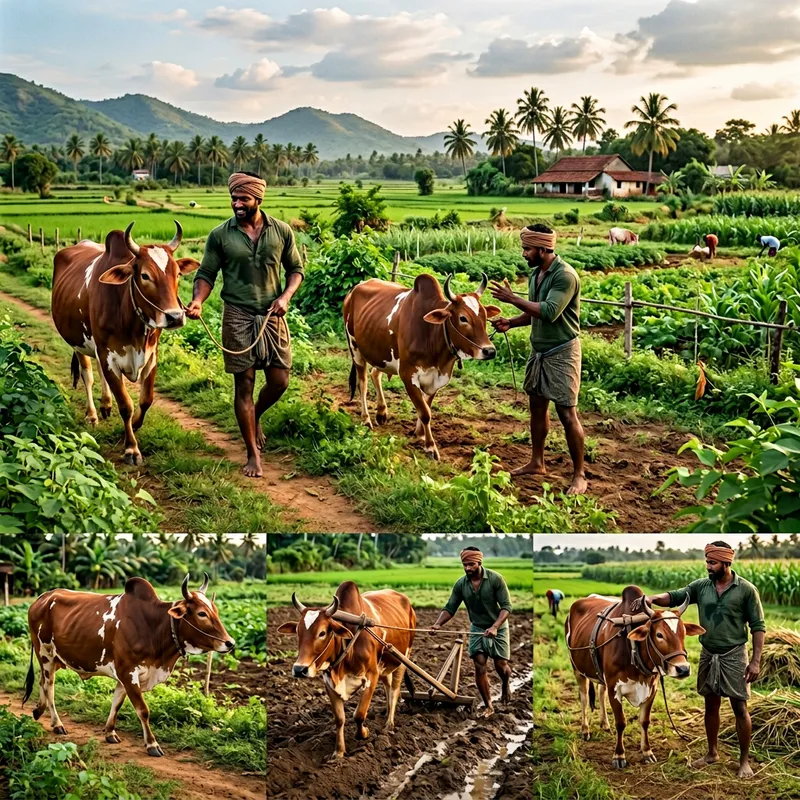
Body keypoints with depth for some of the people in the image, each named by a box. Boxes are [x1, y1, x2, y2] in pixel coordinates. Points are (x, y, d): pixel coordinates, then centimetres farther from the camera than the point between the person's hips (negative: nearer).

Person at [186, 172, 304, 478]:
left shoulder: (281, 231, 1)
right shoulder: (220, 235, -3)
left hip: (272, 315, 2)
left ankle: (255, 417, 37)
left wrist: (286, 296, -8)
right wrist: (198, 301, -20)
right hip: (238, 317, -2)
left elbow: (296, 269, 10)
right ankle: (253, 454, 10)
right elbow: (206, 274, 0)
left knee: (279, 381, 3)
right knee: (244, 384, 1)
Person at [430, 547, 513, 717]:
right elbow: (450, 608, -7)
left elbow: (506, 606, -20)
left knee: (501, 665, 0)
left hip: (498, 627, -2)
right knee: (479, 666, -6)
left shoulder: (495, 578, -21)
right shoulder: (460, 584, -11)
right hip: (477, 628, 2)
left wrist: (495, 627, -33)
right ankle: (488, 706, 6)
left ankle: (506, 685, 36)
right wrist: (438, 624, -26)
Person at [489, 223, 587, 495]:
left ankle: (579, 476, 3)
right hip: (538, 350, 9)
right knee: (537, 405, 17)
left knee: (567, 414, -6)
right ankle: (537, 463, 32)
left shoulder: (565, 276, -20)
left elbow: (549, 312, -30)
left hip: (561, 353, -9)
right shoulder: (536, 273, 7)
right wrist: (510, 323, 0)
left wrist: (512, 298, -24)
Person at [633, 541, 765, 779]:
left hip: (734, 655, -4)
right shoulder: (701, 586, 0)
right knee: (711, 705, 14)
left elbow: (758, 626, -8)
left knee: (740, 708, 1)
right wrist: (652, 598, -29)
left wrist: (756, 660, -13)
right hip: (708, 655, 4)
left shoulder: (746, 589, -10)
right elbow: (675, 597, -7)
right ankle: (712, 753, 29)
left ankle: (744, 760, 12)